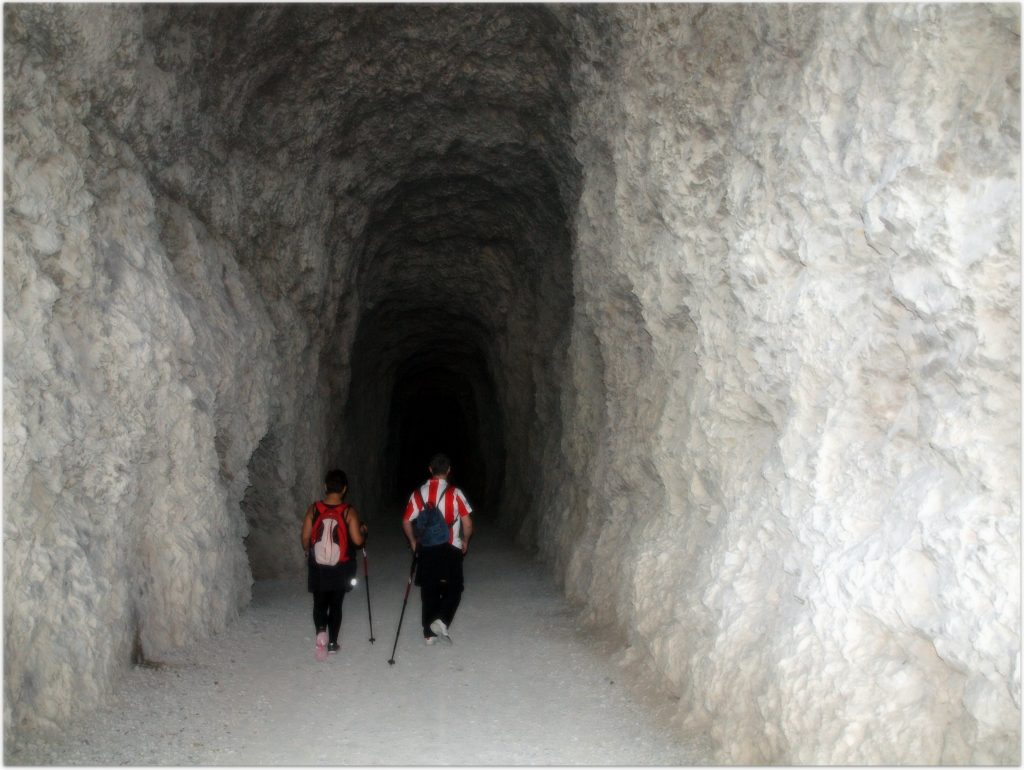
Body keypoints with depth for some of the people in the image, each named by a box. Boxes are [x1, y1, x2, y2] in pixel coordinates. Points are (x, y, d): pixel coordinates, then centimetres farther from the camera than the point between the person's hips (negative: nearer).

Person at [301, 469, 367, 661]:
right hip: (341, 569, -1)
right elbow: (357, 540, -14)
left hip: (318, 567, 1)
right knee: (335, 604, 14)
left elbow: (305, 538, -3)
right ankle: (332, 642, 20)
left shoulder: (314, 509, -7)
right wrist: (363, 531, 8)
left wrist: (308, 553, 17)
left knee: (319, 604, 13)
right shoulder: (349, 512, -12)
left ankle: (321, 631, -13)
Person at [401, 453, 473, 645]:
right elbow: (467, 523, -9)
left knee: (429, 591, 13)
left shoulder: (418, 493, 1)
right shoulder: (455, 493, -8)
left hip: (426, 550, 3)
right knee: (453, 589, 10)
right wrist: (465, 541, 8)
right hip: (450, 550, -3)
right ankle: (442, 620, -13)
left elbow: (406, 522, 4)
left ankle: (429, 633, 18)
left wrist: (413, 542, 19)